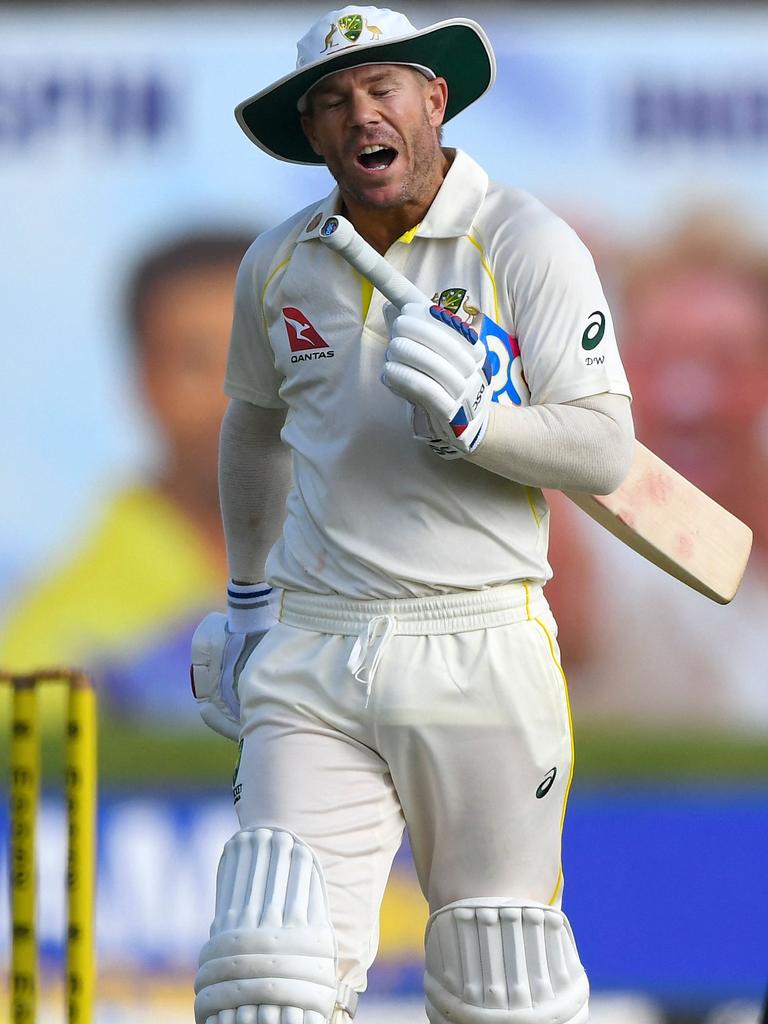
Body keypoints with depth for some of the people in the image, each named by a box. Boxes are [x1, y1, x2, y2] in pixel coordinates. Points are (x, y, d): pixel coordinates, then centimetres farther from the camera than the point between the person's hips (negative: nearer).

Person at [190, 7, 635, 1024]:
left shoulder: (528, 244, -3)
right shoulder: (278, 264, 10)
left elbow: (605, 452, -9)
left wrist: (467, 419, -25)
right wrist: (248, 598, 34)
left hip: (479, 658, -3)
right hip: (312, 662, 3)